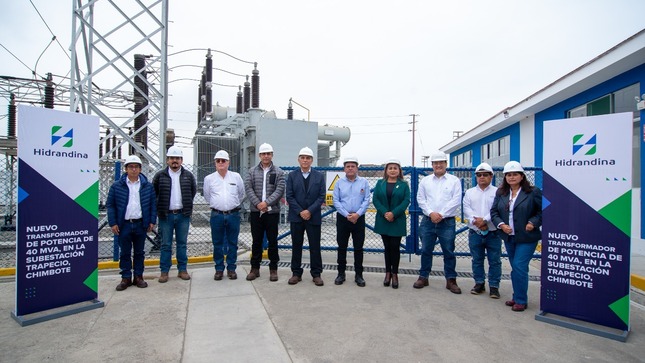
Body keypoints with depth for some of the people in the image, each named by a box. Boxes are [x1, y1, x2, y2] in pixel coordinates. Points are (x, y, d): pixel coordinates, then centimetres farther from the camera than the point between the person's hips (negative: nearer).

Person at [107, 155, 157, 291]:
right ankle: (126, 277, 20)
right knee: (125, 253, 9)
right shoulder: (117, 186, 1)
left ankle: (138, 276, 21)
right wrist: (113, 223, -4)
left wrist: (152, 221, 0)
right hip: (124, 225, -1)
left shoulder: (148, 186, 4)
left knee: (139, 252, 10)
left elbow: (153, 204, 7)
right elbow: (110, 205, 2)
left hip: (141, 224, 1)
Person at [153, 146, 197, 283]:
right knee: (166, 244, 6)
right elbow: (153, 193, 9)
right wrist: (160, 207, 7)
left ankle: (182, 269, 18)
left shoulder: (188, 175, 4)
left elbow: (193, 191, 16)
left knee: (182, 243, 9)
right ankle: (164, 271, 16)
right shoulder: (160, 175, 0)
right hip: (166, 215, -1)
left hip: (183, 215, 1)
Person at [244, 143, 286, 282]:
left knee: (272, 241, 6)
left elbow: (280, 190, -7)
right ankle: (255, 268, 21)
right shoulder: (252, 171, 7)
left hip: (272, 212, -1)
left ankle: (273, 269, 18)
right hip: (256, 212, 1)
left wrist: (266, 202, -17)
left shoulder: (279, 172, 2)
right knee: (256, 241, 9)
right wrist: (257, 203, -14)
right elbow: (248, 188, -2)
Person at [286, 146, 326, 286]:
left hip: (314, 217, 0)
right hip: (296, 216, 1)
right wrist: (300, 211, -11)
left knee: (315, 246, 5)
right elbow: (289, 196, -2)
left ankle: (316, 274, 17)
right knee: (296, 246, 8)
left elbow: (321, 197, -1)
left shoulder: (319, 176, 4)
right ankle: (296, 273, 20)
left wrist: (310, 211, -12)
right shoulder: (292, 175, 4)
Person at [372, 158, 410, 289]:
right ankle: (388, 273, 19)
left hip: (397, 221, -1)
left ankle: (394, 274, 15)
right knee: (387, 247, 9)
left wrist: (393, 213, -17)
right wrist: (385, 213, -15)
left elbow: (406, 201, -6)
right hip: (383, 220, 2)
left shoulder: (404, 184, 3)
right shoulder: (380, 183, 7)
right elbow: (375, 199, -1)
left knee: (395, 247, 2)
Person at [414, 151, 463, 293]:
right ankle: (423, 277, 20)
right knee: (426, 251, 8)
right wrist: (431, 213, -11)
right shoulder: (425, 181, 8)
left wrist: (441, 215, -12)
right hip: (428, 221, 2)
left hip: (447, 222, -2)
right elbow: (420, 199, 3)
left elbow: (456, 201, -5)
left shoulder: (454, 180, 3)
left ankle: (451, 280, 18)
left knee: (449, 252, 5)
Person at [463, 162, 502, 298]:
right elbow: (466, 209, -1)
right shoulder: (470, 192, 10)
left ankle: (494, 286, 16)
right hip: (475, 233, 3)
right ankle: (479, 283, 24)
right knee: (477, 260, 11)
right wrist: (476, 221, -15)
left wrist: (484, 220, -20)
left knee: (495, 261, 4)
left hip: (493, 233, -2)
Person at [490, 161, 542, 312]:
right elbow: (494, 211, 5)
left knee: (519, 267, -10)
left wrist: (533, 222, -14)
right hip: (509, 237, 5)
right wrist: (501, 224, -9)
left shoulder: (533, 192, -6)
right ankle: (517, 297, 28)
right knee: (515, 268, 15)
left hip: (527, 238, -5)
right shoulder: (500, 193, 5)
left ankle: (521, 300, 6)